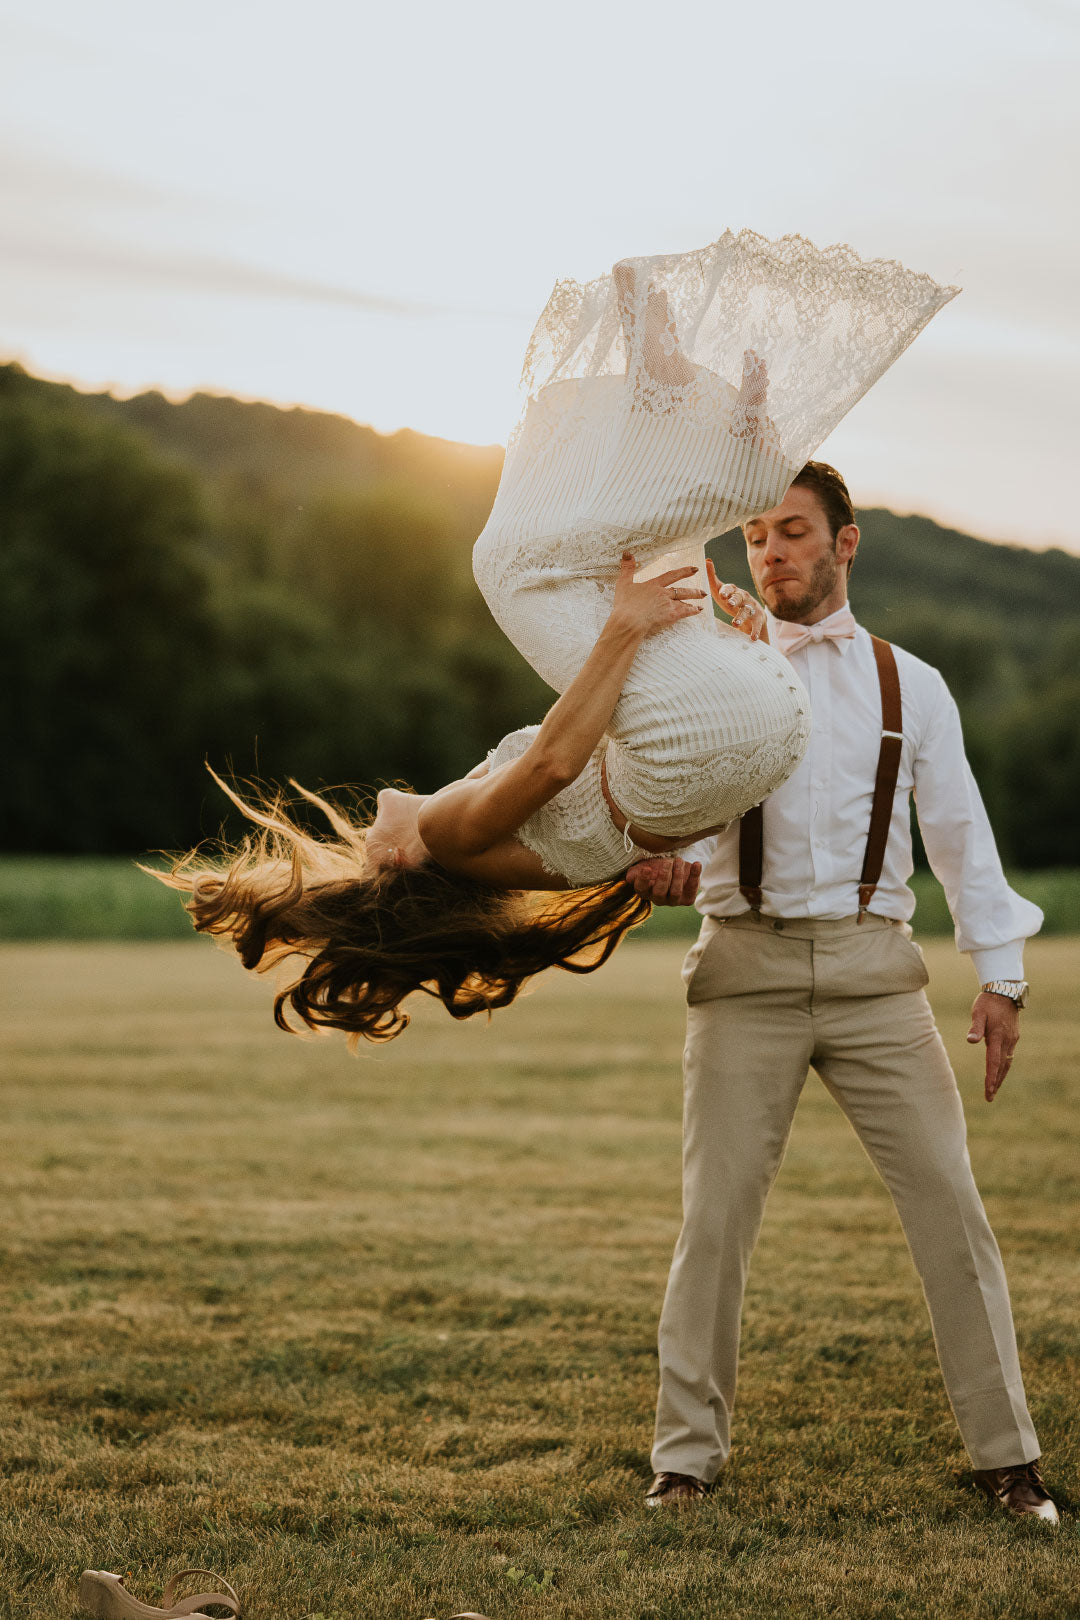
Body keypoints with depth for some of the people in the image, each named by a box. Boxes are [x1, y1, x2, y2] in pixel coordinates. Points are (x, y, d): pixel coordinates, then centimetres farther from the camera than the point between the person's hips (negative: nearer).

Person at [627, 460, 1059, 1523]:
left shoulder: (910, 685, 14)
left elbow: (959, 832, 15)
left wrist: (1000, 973, 8)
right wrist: (651, 863, -24)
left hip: (873, 966, 1)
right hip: (748, 966, -1)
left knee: (948, 1204, -2)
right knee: (715, 1216, -3)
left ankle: (1004, 1453, 9)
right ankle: (686, 1456, 10)